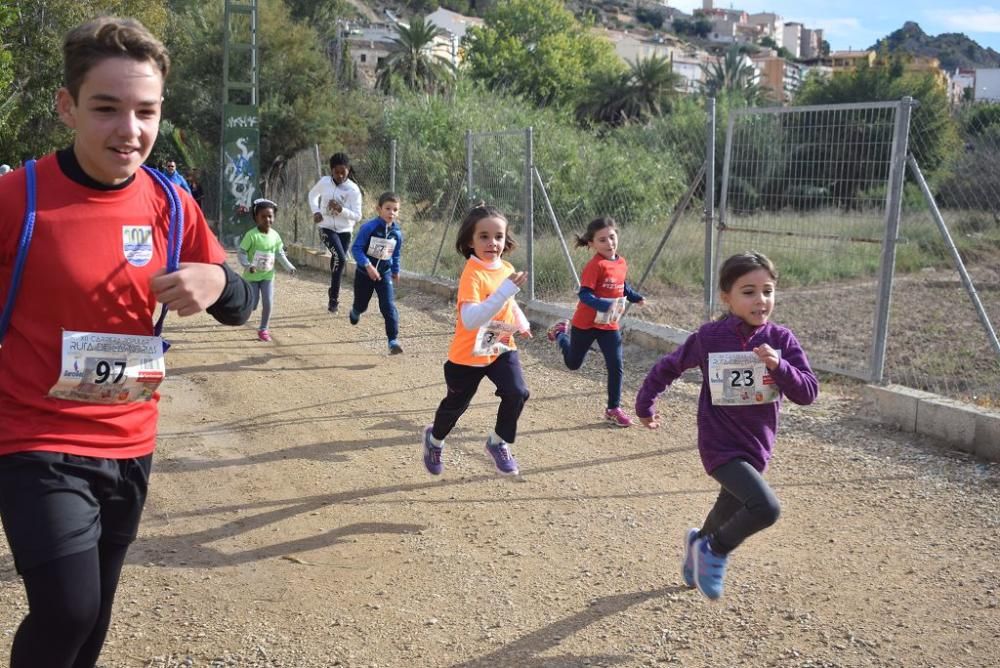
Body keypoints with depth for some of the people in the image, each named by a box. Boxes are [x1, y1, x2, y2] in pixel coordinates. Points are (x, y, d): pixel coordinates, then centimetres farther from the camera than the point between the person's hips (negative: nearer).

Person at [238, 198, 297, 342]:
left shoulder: (275, 236, -2)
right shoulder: (251, 235, -18)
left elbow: (280, 254, 10)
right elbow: (242, 253, -15)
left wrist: (289, 267, 2)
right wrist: (247, 266, -30)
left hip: (267, 275, 4)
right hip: (252, 276, -4)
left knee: (268, 303, -1)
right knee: (252, 305, -1)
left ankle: (263, 329, 14)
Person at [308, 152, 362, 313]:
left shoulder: (353, 189, -10)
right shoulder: (324, 182, -5)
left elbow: (357, 216, -11)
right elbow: (312, 194, 16)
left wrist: (341, 209, -27)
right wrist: (316, 211, -1)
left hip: (345, 231, 1)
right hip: (327, 228, -1)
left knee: (338, 262, 9)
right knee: (340, 258, -23)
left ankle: (333, 296, 29)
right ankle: (334, 296, -10)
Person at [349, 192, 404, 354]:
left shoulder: (397, 232, -8)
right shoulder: (369, 227, -21)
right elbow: (356, 248, -19)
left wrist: (395, 271, 20)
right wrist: (368, 265, -30)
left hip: (384, 273, 2)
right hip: (365, 272, -2)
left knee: (389, 307, -12)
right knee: (361, 305, 17)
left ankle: (393, 339, -11)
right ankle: (355, 312, 54)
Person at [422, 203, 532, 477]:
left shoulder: (507, 268, -3)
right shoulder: (472, 274, -27)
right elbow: (470, 320, -42)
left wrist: (522, 323, 9)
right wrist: (506, 290, -47)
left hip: (502, 347, 5)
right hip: (468, 354, -5)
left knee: (516, 392, -15)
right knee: (456, 404, 14)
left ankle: (499, 442, 9)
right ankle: (435, 439, 45)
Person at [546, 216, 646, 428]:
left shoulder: (622, 263, 0)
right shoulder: (595, 265, -23)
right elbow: (584, 294, -29)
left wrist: (636, 298, 11)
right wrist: (605, 306, -41)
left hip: (610, 325, 5)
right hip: (586, 323, -5)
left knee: (616, 366, -3)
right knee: (573, 363, 16)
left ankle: (613, 409, 10)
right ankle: (561, 333, 46)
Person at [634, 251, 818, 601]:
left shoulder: (781, 340, -7)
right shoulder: (709, 338, -13)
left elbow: (808, 392, -11)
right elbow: (667, 368, 3)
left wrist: (779, 367, -27)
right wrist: (644, 405, 10)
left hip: (757, 447, 5)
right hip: (721, 445, -4)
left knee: (730, 511, 24)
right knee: (766, 508, -25)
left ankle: (701, 547, 58)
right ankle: (715, 550, 3)